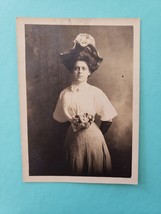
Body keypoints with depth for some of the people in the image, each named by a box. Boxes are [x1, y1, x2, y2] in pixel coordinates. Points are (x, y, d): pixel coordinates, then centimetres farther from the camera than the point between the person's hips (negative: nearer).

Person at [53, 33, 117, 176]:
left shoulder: (96, 93, -15)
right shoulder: (65, 94, -7)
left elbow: (108, 119, -8)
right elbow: (61, 119, 5)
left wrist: (99, 135, 3)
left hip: (93, 137, -2)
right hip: (73, 138, 2)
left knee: (96, 171, 16)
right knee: (76, 171, 21)